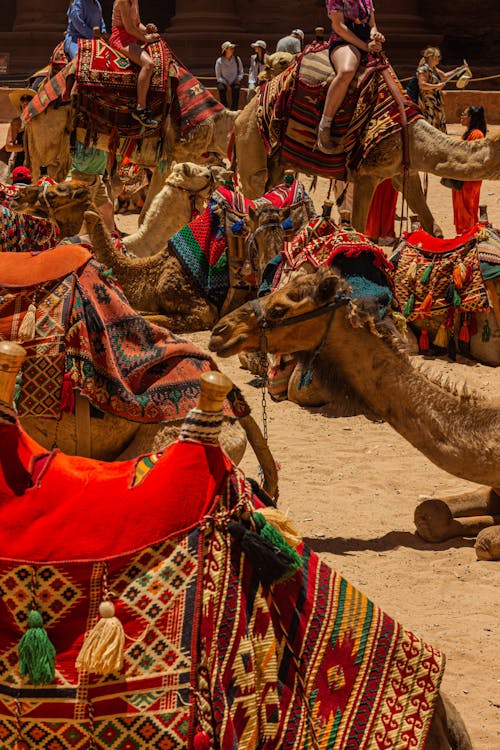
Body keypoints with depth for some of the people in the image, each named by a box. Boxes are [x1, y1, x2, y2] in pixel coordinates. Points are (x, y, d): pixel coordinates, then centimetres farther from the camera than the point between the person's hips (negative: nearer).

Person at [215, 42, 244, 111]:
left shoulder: (237, 59, -1)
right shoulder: (219, 61, -7)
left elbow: (241, 72, 8)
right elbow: (218, 76, -4)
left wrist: (238, 79, -10)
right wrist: (226, 84, -16)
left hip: (234, 82, 1)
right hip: (223, 82, -1)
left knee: (236, 88, -32)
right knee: (221, 89, -34)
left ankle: (234, 109, -25)